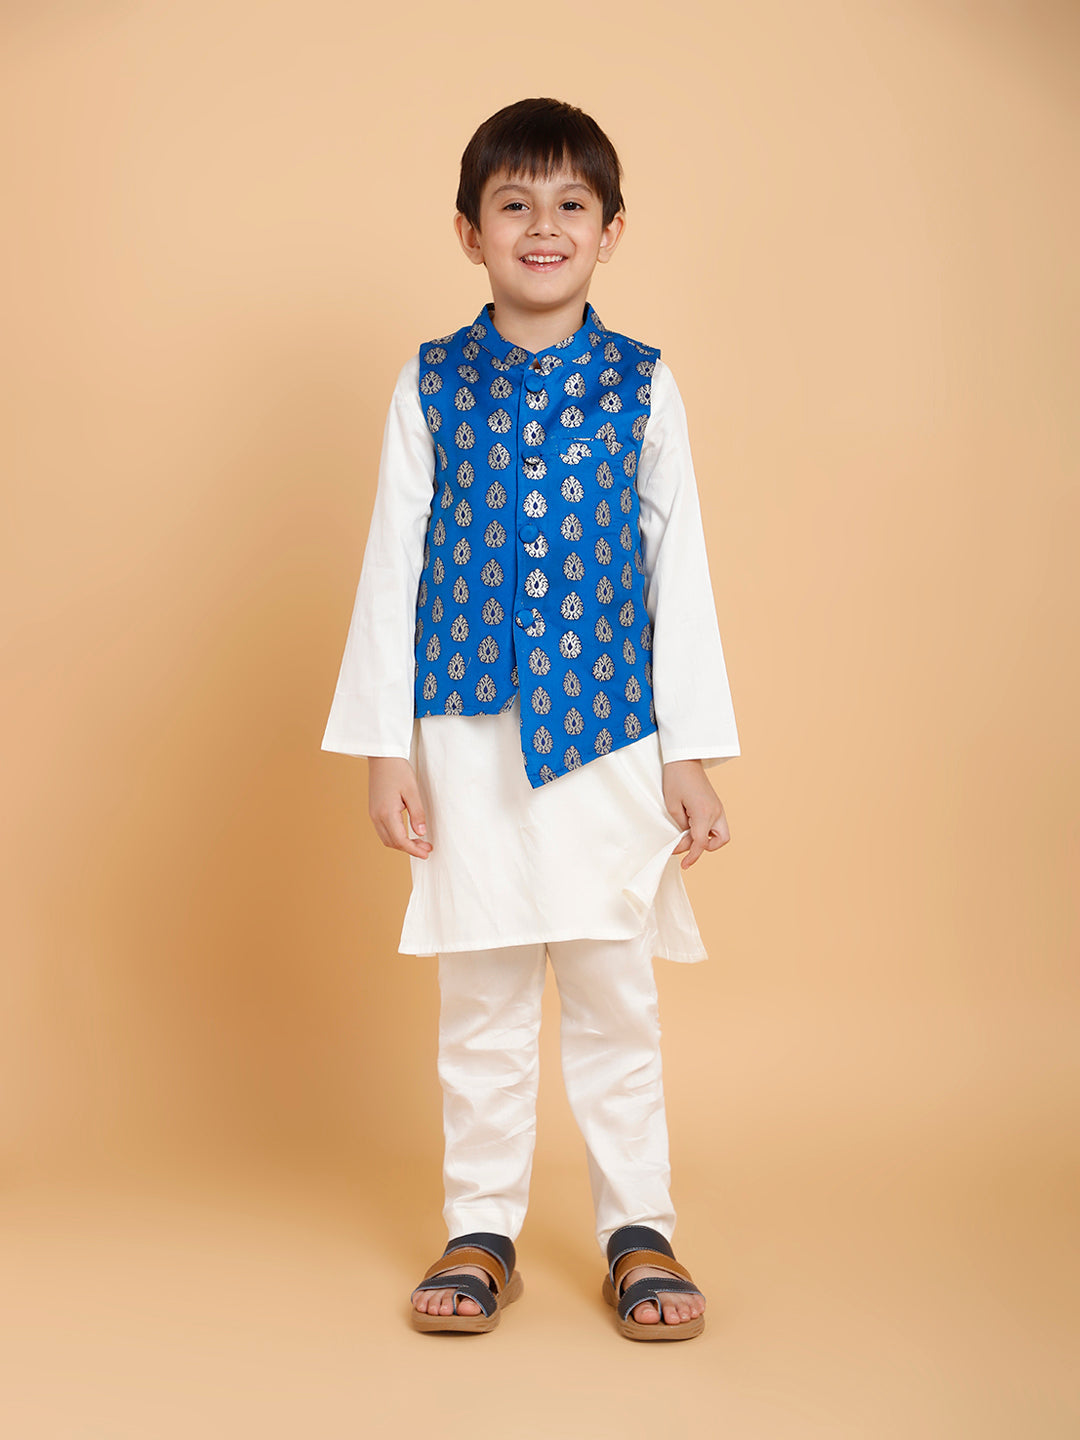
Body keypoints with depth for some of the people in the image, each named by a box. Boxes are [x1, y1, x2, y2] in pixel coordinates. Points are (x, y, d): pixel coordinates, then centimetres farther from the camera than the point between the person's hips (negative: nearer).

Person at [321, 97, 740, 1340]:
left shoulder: (642, 387, 3)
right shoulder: (430, 385, 3)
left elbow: (679, 571, 3)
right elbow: (393, 563, 3)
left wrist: (693, 754, 0)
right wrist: (385, 747, -1)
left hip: (609, 730, 0)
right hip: (467, 732, 0)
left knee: (615, 993, 7)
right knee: (479, 1000, 8)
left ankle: (637, 1230, 21)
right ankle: (480, 1231, 22)